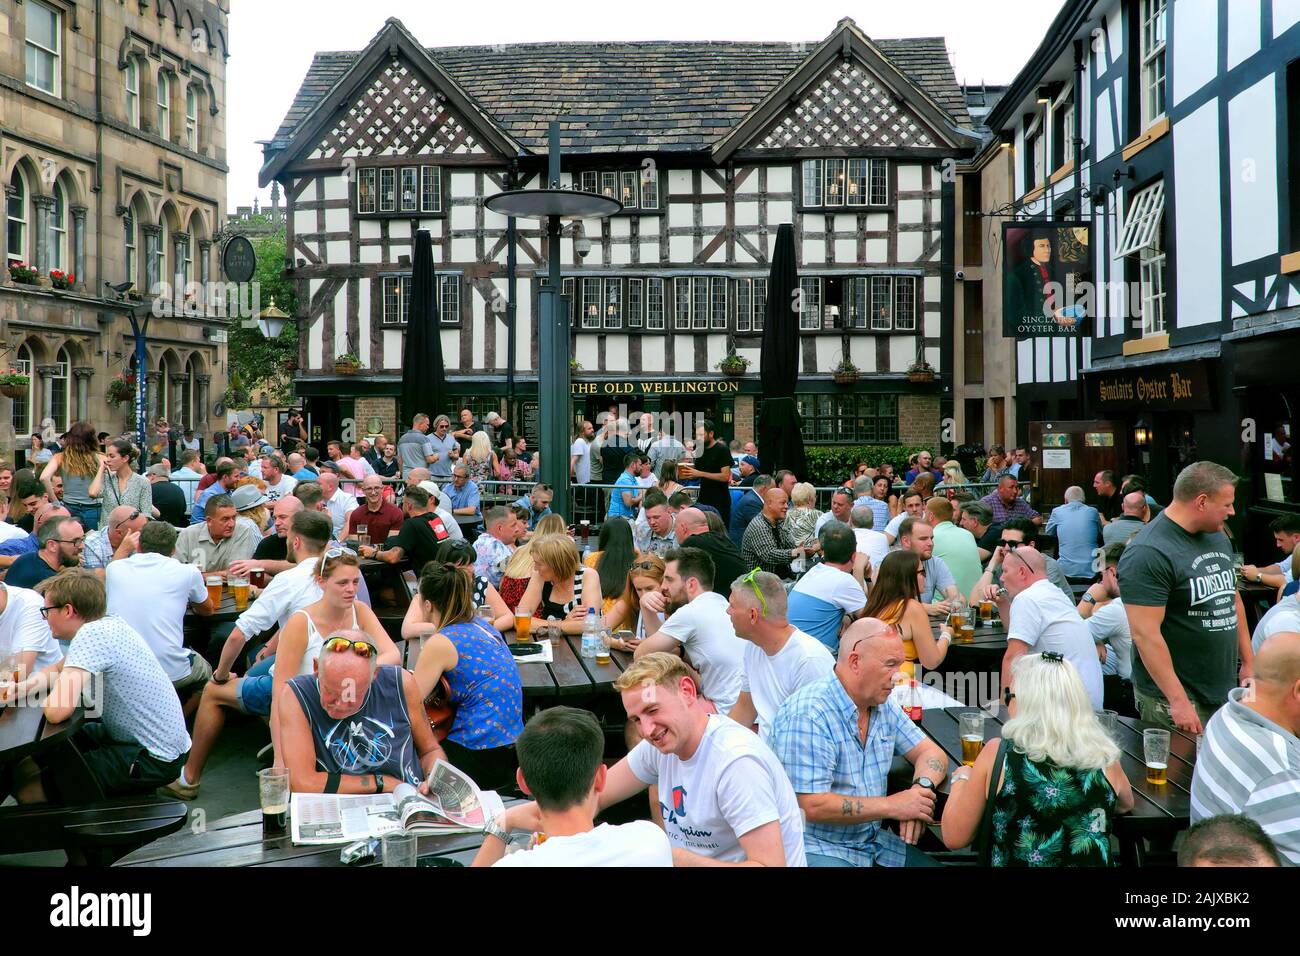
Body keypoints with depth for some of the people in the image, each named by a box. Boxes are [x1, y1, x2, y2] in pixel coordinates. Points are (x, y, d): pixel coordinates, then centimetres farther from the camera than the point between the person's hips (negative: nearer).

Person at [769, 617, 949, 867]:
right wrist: (892, 806, -20)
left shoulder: (884, 705, 6)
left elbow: (931, 753, 11)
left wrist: (921, 788, -13)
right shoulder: (807, 714, -21)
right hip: (817, 850, -7)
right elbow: (811, 806, -24)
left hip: (873, 842, 8)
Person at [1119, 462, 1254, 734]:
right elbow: (1145, 634, -23)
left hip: (1226, 691, 8)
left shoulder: (1219, 538, 11)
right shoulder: (1147, 554, -19)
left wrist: (1248, 663, 19)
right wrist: (1179, 701, -24)